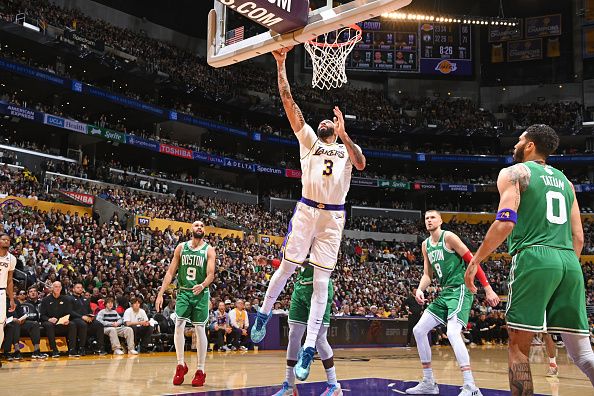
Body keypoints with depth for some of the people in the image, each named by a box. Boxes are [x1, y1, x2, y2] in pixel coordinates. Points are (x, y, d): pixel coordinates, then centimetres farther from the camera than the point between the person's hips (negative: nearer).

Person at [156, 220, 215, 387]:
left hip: (201, 294, -1)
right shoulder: (181, 247, 5)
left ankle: (200, 370, 9)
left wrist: (202, 285, -31)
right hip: (183, 292, 2)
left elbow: (211, 274, -9)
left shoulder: (209, 250, -1)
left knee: (200, 330, 0)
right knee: (178, 326, -12)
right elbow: (170, 272, 4)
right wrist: (160, 294, -3)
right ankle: (181, 365, 4)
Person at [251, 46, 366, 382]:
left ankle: (308, 349, -4)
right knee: (287, 268, 3)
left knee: (321, 282, -3)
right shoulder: (308, 139, 17)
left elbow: (361, 164, -7)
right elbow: (289, 102, 8)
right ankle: (264, 313, 31)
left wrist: (344, 133, -13)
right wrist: (281, 65, 2)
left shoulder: (347, 148, 18)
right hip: (306, 210, 0)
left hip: (333, 217, 0)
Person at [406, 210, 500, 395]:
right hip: (445, 293, 9)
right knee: (419, 330, 6)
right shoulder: (425, 245, 14)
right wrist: (419, 289, -3)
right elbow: (427, 274, 18)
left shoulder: (449, 237, -9)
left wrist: (488, 289, -14)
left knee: (452, 333, -27)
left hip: (460, 289, -9)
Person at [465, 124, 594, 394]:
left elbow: (506, 222, -10)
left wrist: (475, 260, -4)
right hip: (569, 262, 6)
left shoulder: (514, 173, 5)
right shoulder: (564, 181, 24)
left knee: (518, 347, 0)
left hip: (534, 258, -6)